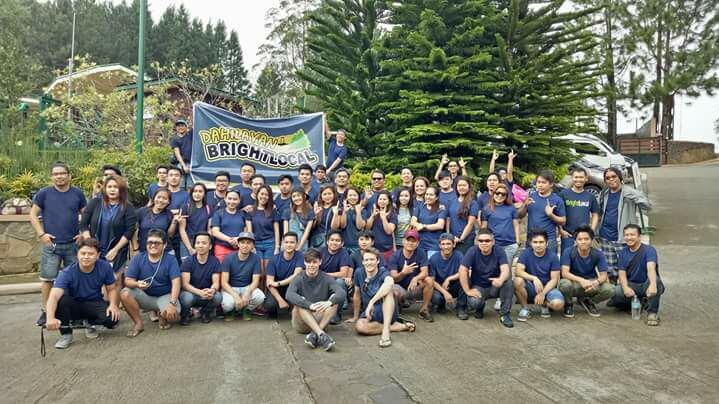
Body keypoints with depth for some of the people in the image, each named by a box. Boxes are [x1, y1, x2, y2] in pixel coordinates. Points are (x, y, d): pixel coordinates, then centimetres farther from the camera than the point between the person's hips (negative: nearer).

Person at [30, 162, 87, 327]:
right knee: (47, 278, 3)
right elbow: (33, 215, 3)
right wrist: (41, 234, -7)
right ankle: (45, 311, 15)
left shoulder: (77, 193, 4)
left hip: (73, 244, 1)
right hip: (51, 244, -1)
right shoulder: (44, 193, 0)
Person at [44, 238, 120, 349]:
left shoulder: (105, 267, -17)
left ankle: (91, 324, 9)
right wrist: (50, 318, -55)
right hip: (74, 306, -1)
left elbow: (111, 289, -4)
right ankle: (66, 334, -9)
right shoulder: (68, 272, -24)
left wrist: (113, 305, -25)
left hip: (95, 305, 1)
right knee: (61, 300, -34)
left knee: (113, 318, -28)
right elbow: (54, 296, -37)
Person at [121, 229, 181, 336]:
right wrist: (137, 284, -33)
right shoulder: (138, 258, -3)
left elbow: (176, 282, -18)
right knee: (125, 294, -25)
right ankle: (139, 323, -6)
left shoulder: (170, 260, -10)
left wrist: (172, 303, -32)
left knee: (172, 313, -31)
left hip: (164, 296, -2)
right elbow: (128, 280, -8)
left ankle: (162, 316, 9)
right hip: (144, 296, 2)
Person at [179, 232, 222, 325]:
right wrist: (200, 292, -37)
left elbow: (216, 282, -10)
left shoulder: (215, 261, -5)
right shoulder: (188, 261, -10)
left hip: (207, 294, 2)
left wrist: (212, 290, -37)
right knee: (187, 298, -35)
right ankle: (185, 315, 1)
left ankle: (205, 312, 5)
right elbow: (185, 284, -18)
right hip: (191, 292, -1)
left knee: (218, 296, -30)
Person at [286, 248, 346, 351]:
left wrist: (329, 302, -39)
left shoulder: (326, 278, -1)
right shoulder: (299, 279, -6)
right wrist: (310, 305, -42)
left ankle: (314, 335, -33)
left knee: (335, 299, -20)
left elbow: (342, 293, -18)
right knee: (300, 301, -29)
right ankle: (321, 334, -41)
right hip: (300, 323, -2)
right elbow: (289, 295, -27)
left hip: (319, 320, 2)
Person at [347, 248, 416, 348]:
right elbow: (357, 295, 9)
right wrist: (355, 317, 15)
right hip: (369, 313, 4)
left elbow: (390, 283, -40)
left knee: (387, 290, -32)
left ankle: (386, 330, -39)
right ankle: (401, 326, -18)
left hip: (387, 311, -4)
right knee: (359, 326, -31)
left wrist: (371, 302, -47)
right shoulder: (359, 273, -2)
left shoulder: (383, 273, -14)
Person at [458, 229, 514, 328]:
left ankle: (504, 314, -15)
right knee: (473, 303, -33)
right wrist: (467, 291, -21)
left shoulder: (499, 251, -11)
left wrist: (500, 280, -48)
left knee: (507, 278, -30)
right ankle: (479, 307, 11)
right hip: (478, 287, -1)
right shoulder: (472, 251, -13)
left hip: (495, 286, 1)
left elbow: (505, 270, -25)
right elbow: (462, 270, -17)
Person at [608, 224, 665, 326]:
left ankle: (652, 312, -21)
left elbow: (651, 268, -33)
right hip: (631, 286, 4)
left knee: (655, 280, -38)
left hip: (646, 286, -3)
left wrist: (652, 285, -52)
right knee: (614, 292, -27)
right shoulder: (623, 253, 3)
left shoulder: (649, 250, -13)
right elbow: (622, 273, -6)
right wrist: (625, 287, -28)